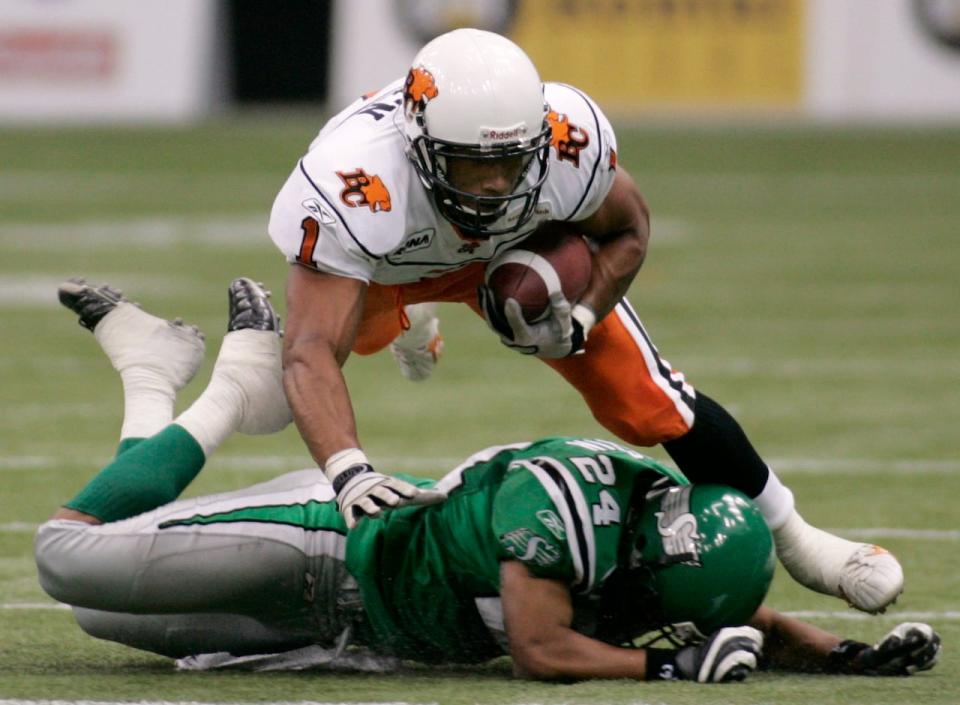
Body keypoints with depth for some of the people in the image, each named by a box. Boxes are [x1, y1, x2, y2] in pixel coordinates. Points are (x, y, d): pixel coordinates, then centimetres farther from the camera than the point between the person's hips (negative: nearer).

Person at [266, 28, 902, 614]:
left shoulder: (569, 142, -38)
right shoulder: (354, 185, -49)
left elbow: (626, 229, -14)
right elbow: (313, 354, -52)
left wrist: (580, 320, -30)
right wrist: (348, 472, -67)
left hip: (518, 249, 1)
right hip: (386, 264, 0)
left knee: (648, 401, -6)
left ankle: (788, 537, 14)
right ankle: (407, 319, 63)